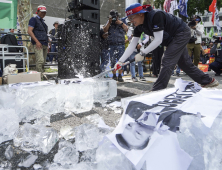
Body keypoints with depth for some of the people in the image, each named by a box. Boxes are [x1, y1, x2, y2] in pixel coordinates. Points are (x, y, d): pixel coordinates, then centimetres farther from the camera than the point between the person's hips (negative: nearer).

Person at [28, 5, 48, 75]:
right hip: (38, 44, -8)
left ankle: (42, 75, 13)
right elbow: (29, 31, -8)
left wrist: (47, 45, 20)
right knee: (40, 61, -18)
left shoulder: (43, 21, 25)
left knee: (43, 62, 8)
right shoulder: (34, 19, 2)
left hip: (45, 44, 8)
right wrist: (37, 41, -17)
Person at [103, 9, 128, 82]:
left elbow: (126, 29, -1)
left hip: (120, 45, -1)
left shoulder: (121, 23, 13)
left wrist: (121, 23, -8)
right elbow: (105, 30, 0)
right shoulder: (109, 24, 14)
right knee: (113, 61, 3)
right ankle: (114, 76, 11)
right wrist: (109, 22, -5)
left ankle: (120, 76, 1)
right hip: (112, 45, 1)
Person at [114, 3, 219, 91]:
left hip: (182, 33, -9)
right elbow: (132, 45, -8)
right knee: (184, 63, 14)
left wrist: (142, 53, -31)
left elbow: (158, 40, -32)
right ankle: (208, 81, 29)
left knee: (167, 62, -17)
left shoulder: (155, 15, -32)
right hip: (172, 38, 9)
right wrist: (121, 61, -15)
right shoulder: (139, 26, -7)